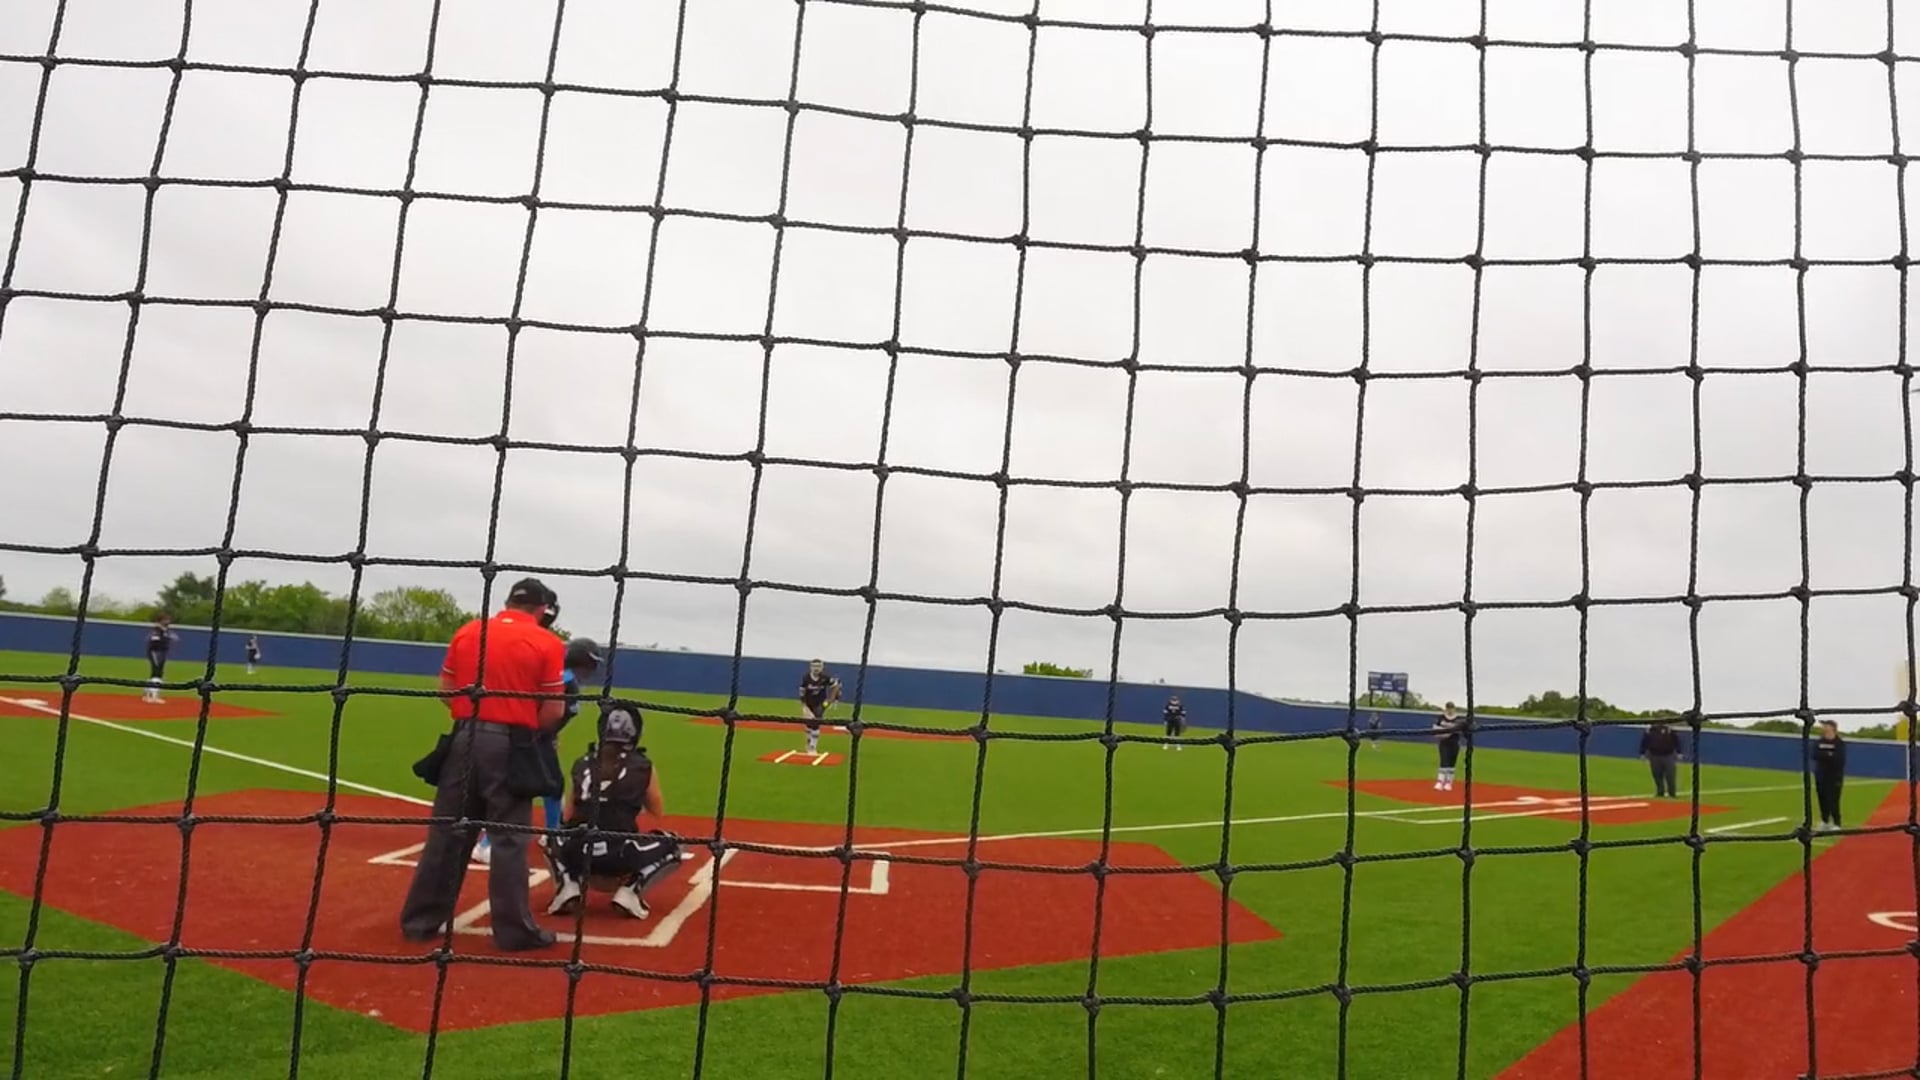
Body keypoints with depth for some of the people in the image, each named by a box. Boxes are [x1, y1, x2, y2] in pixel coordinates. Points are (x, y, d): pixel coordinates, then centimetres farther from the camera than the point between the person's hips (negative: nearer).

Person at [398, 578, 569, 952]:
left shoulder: (467, 632, 9)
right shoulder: (547, 643, -4)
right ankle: (513, 929, 7)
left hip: (464, 738, 4)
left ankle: (421, 920, 21)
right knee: (508, 837, 2)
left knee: (447, 831, 13)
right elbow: (554, 710, -7)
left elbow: (445, 691, 9)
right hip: (510, 744, -4)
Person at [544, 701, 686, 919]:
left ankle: (569, 886, 10)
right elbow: (657, 814, 17)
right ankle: (630, 890, 2)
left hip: (577, 856, 3)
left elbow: (568, 819, 16)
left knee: (556, 838, 37)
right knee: (671, 846, 22)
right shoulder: (643, 768, 3)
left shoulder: (581, 764, 10)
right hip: (621, 859, -3)